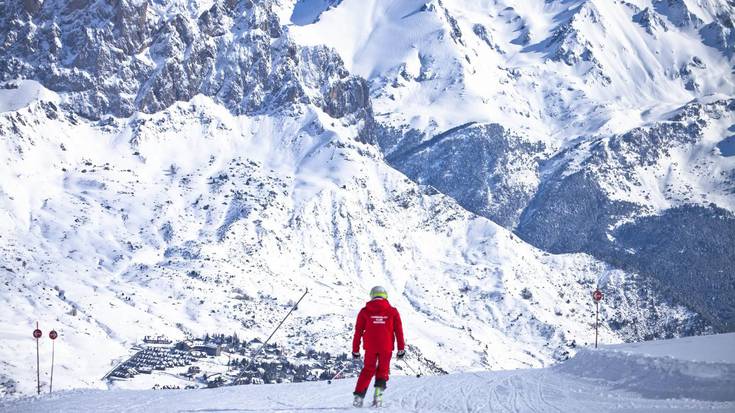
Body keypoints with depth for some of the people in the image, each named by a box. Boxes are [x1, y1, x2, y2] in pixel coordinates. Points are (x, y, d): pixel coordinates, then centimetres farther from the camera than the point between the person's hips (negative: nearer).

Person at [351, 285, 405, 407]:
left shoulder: (365, 311, 4)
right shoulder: (392, 311, 3)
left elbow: (358, 331, 5)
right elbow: (399, 331, 2)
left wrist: (355, 350, 10)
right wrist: (401, 349, 7)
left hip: (370, 347, 1)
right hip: (386, 347, -1)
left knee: (367, 371, 15)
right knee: (382, 371, 13)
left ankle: (359, 396, 6)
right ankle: (378, 394, -7)